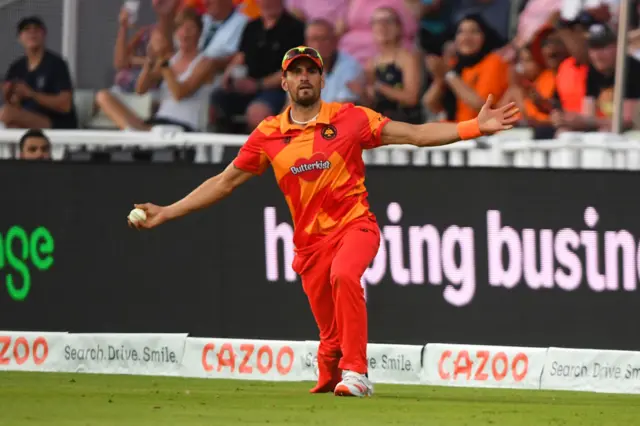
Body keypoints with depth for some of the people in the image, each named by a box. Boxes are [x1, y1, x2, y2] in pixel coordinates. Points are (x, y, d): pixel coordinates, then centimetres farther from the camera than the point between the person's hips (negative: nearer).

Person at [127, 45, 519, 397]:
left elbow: (415, 134, -2)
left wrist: (476, 128, -13)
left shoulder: (350, 119, 0)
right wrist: (167, 213, 9)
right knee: (330, 336, 3)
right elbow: (226, 181, 13)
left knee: (344, 275, -34)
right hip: (310, 240, 3)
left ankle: (355, 373, -30)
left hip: (355, 226, -3)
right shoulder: (268, 135, 6)